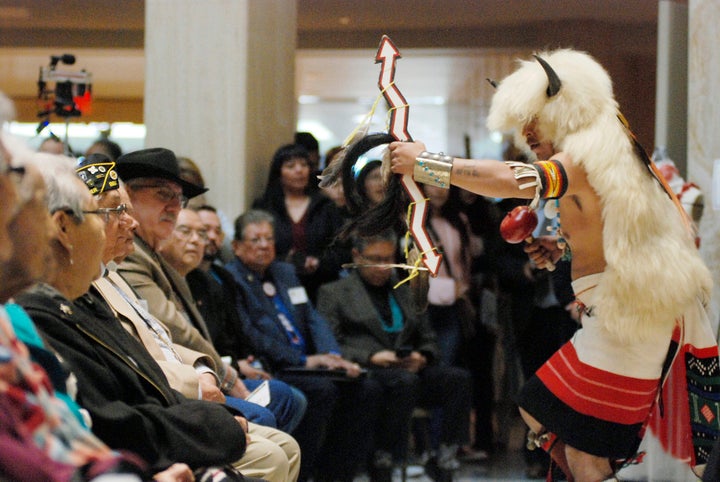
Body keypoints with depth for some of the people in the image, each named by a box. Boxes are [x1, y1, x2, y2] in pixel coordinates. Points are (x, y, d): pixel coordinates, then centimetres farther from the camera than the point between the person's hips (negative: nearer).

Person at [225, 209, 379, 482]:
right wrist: (304, 361, -17)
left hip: (307, 366, 8)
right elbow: (250, 336, -14)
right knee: (322, 390, -31)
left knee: (362, 391, -12)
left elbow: (313, 319, 17)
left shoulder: (285, 272, 24)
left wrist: (333, 356, -3)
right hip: (268, 371, -8)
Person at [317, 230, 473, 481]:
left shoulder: (406, 293, 28)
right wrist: (371, 357, -15)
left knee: (459, 378, -24)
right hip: (363, 371, -5)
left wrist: (421, 358, -1)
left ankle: (445, 455, -26)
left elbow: (429, 341, 25)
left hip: (410, 369, 5)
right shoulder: (333, 293, 13)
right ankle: (382, 461, -32)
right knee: (404, 381, -38)